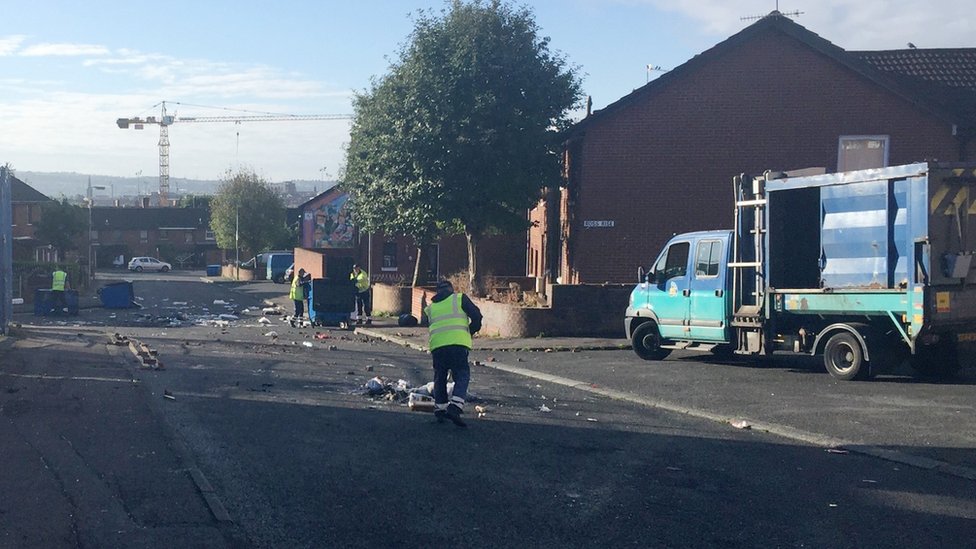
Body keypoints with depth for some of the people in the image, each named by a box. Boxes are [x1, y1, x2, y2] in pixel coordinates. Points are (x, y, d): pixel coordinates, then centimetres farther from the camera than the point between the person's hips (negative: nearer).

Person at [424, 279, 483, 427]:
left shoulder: (431, 307, 23)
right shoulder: (460, 298, 11)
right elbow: (476, 315, 4)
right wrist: (471, 331, 20)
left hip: (436, 345, 3)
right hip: (458, 343, -3)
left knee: (440, 377, 18)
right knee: (462, 376, 1)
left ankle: (440, 409, 17)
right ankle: (455, 407, -16)